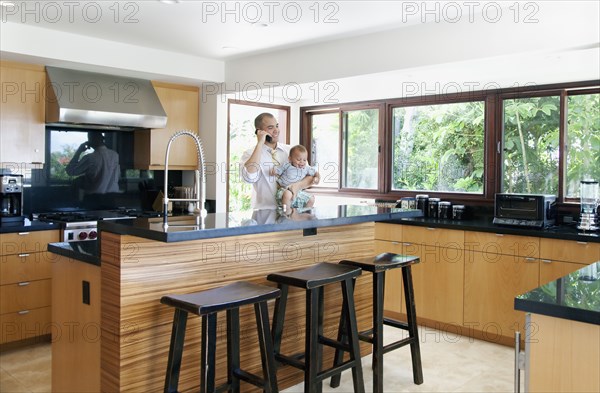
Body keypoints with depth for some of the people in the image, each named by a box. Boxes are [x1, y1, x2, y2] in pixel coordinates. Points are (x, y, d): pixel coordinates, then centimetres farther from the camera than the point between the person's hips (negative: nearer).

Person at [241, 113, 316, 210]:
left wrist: (298, 185, -14)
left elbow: (310, 176, 8)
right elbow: (250, 177, -20)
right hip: (264, 210, -3)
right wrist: (260, 143, -14)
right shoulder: (250, 154, 1)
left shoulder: (291, 151, 11)